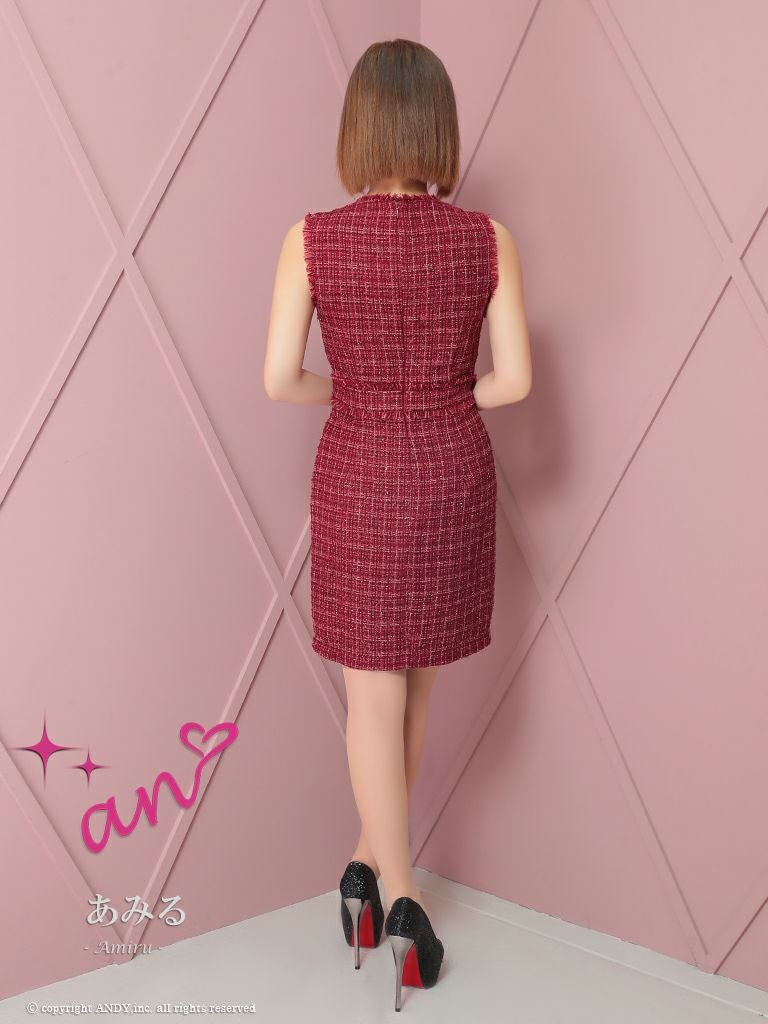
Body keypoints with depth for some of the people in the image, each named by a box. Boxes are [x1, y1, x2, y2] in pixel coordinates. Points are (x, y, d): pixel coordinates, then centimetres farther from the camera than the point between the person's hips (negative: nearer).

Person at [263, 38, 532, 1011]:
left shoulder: (311, 239, -9)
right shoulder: (488, 239, -6)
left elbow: (279, 380, -9)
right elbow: (514, 380, -6)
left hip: (357, 479, -1)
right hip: (453, 479, 2)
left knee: (374, 692, 10)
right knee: (413, 682, 18)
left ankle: (397, 898, 13)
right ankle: (369, 863, 31)